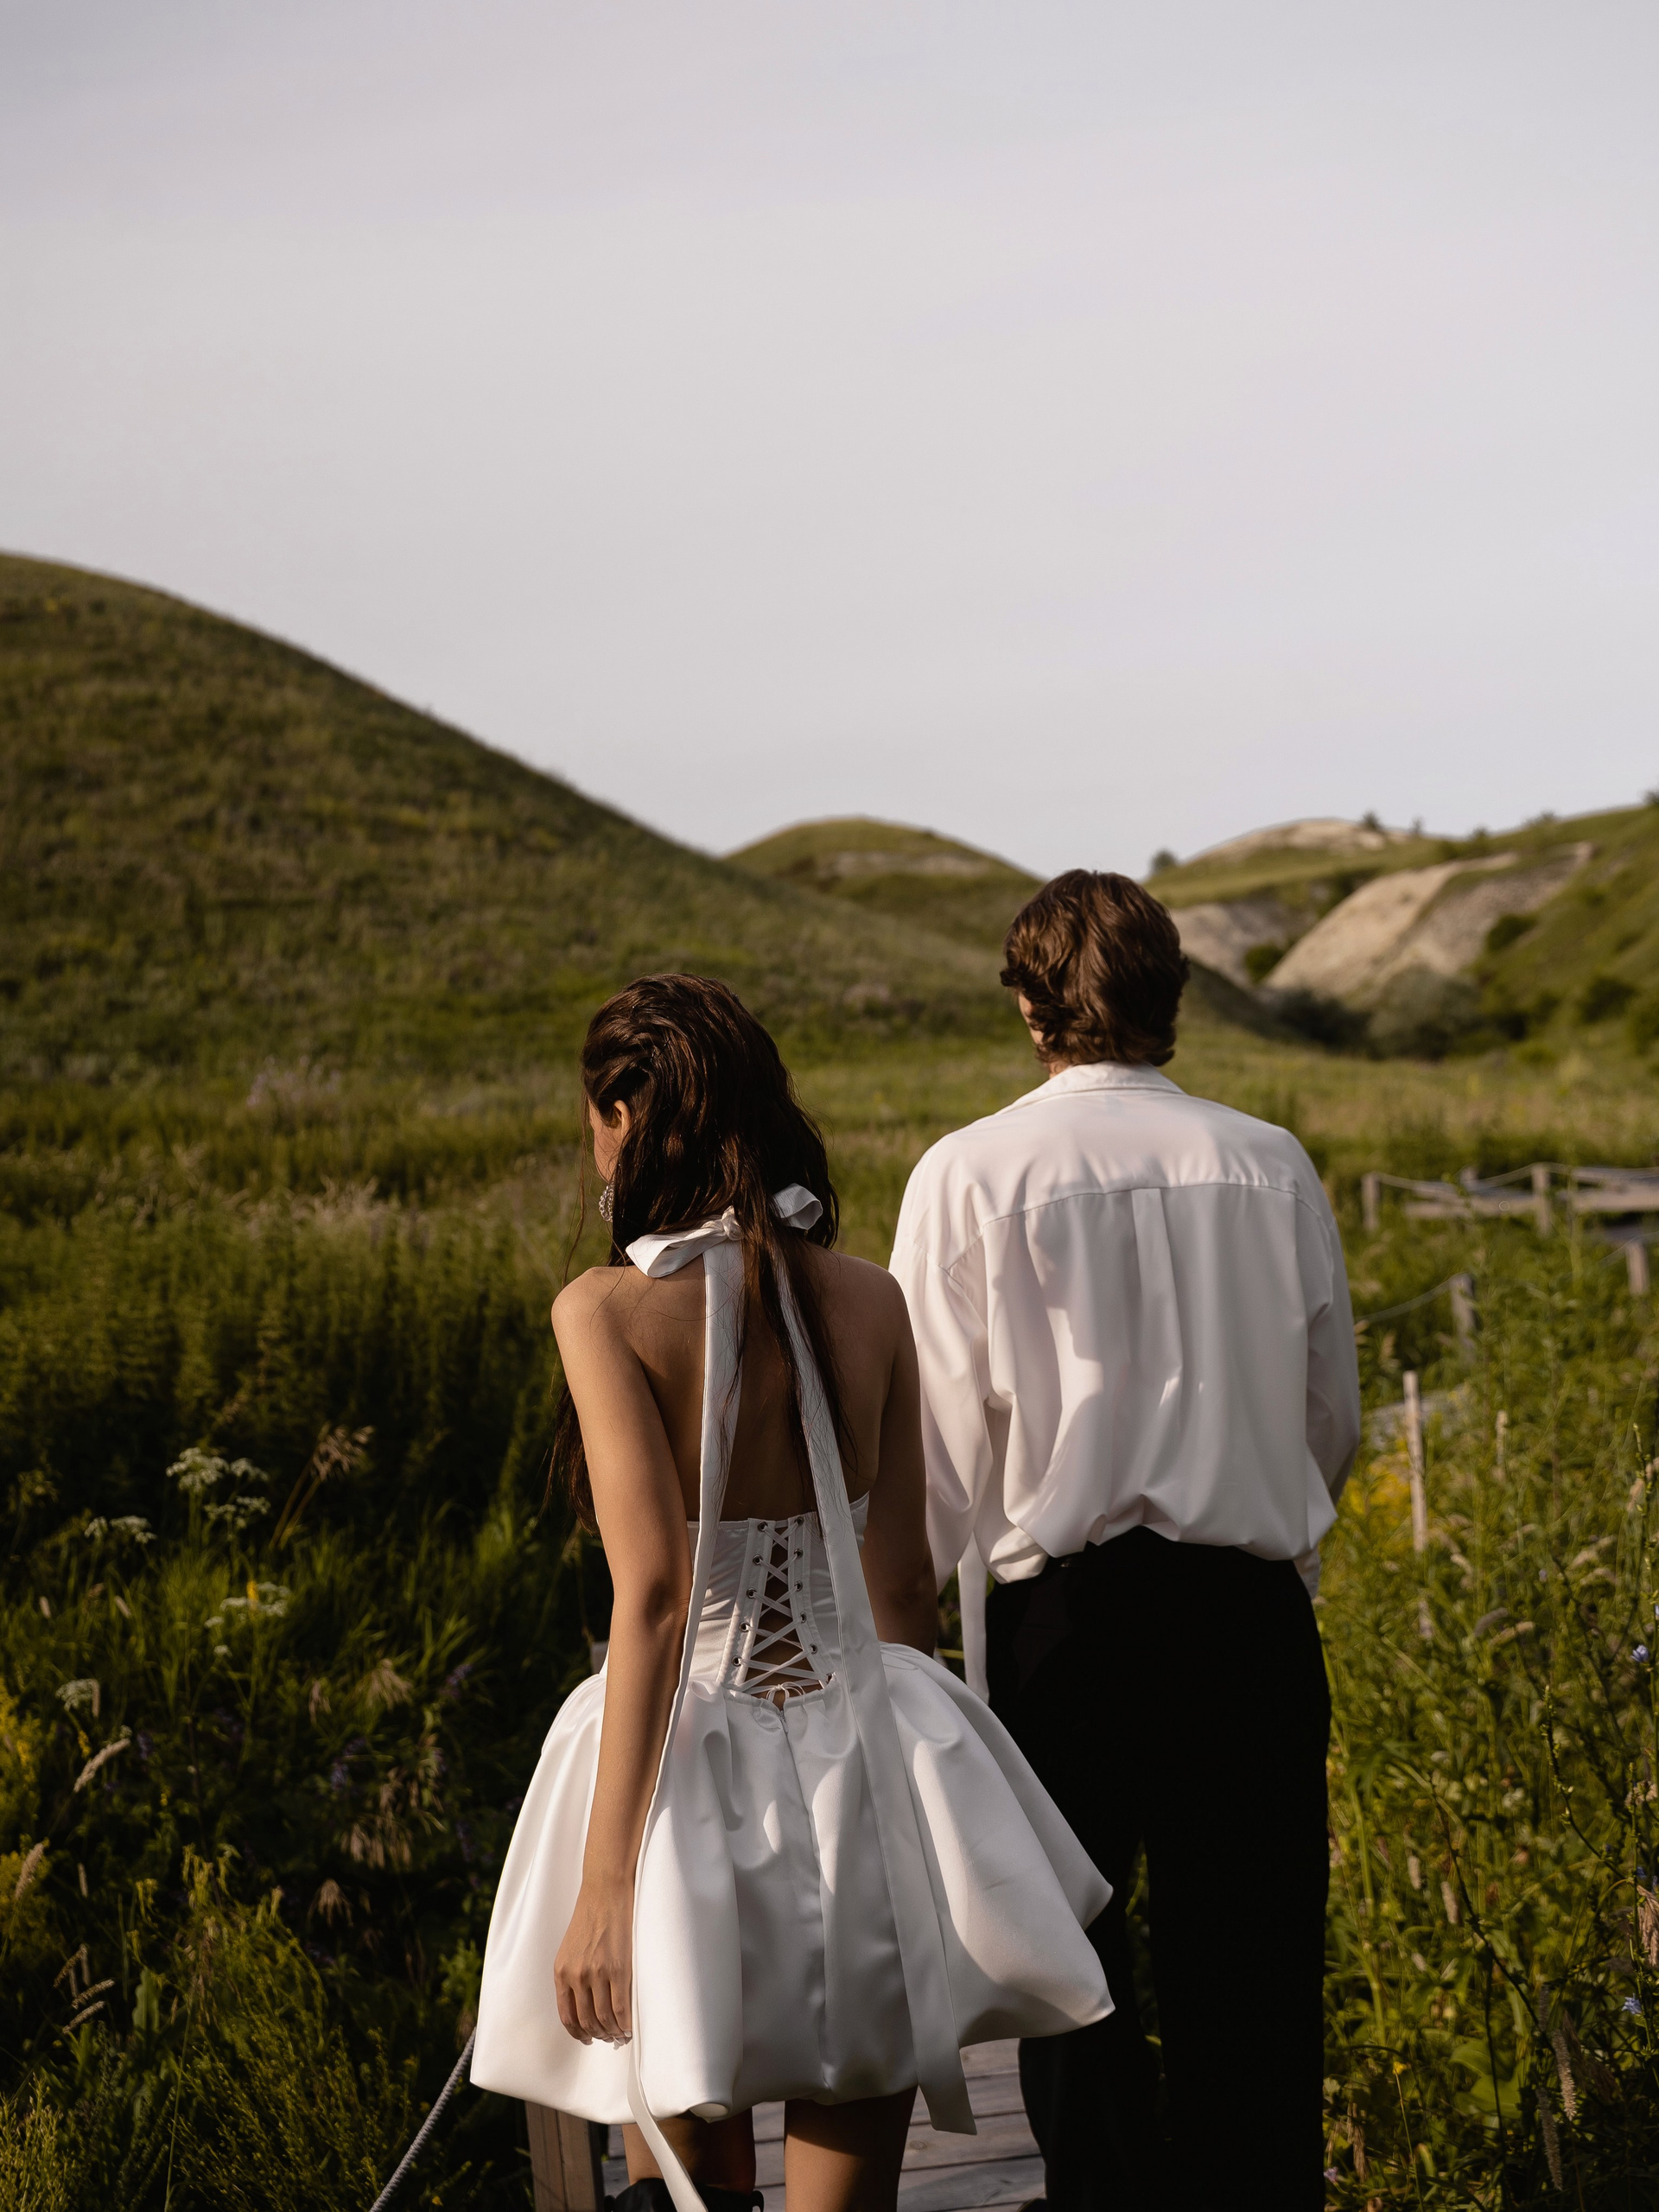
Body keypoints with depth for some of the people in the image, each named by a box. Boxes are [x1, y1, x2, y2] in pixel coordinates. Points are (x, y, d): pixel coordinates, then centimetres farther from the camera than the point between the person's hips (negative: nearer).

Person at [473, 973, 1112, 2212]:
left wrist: (603, 1883, -16)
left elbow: (655, 1595, -17)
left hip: (699, 1757, -3)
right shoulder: (868, 1298, 3)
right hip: (863, 1739, 4)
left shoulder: (609, 1308, -10)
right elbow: (905, 1576, 8)